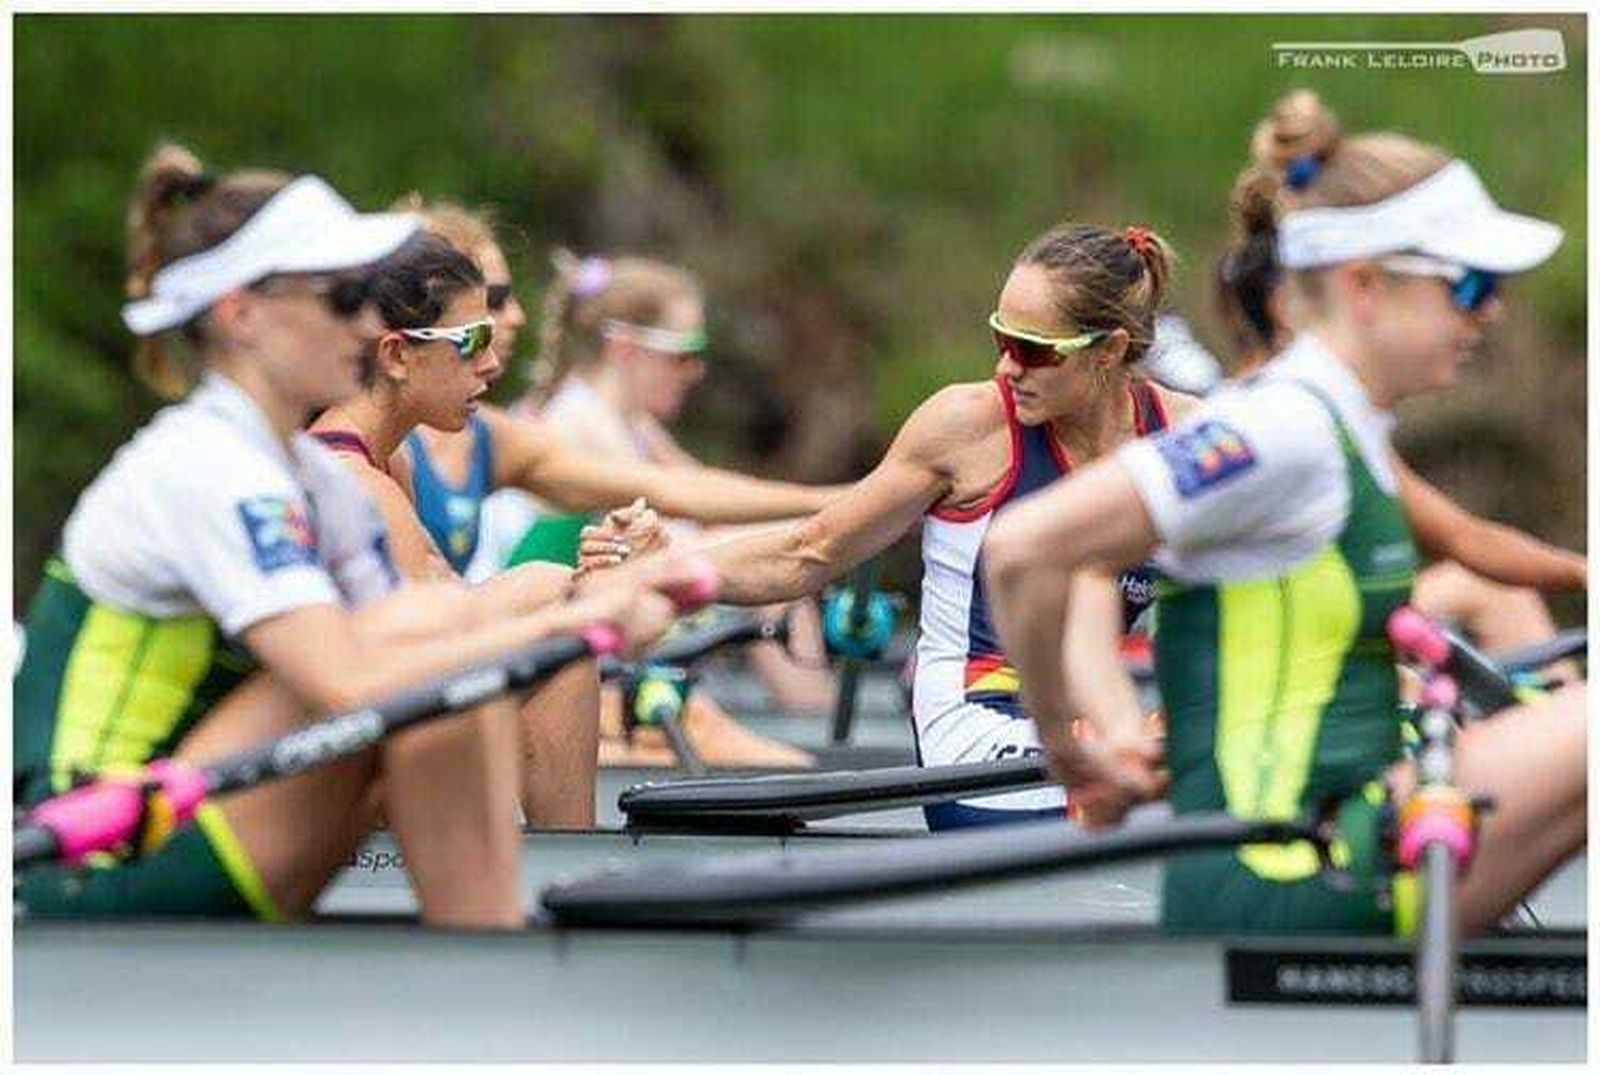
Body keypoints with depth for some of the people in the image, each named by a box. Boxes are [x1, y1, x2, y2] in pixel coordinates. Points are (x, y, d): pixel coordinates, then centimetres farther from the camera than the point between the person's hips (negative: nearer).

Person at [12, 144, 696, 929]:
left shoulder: (316, 477, 13)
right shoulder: (206, 471, -17)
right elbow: (352, 685, -30)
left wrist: (592, 612, -10)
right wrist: (558, 625, -26)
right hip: (98, 875, -10)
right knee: (431, 621, -18)